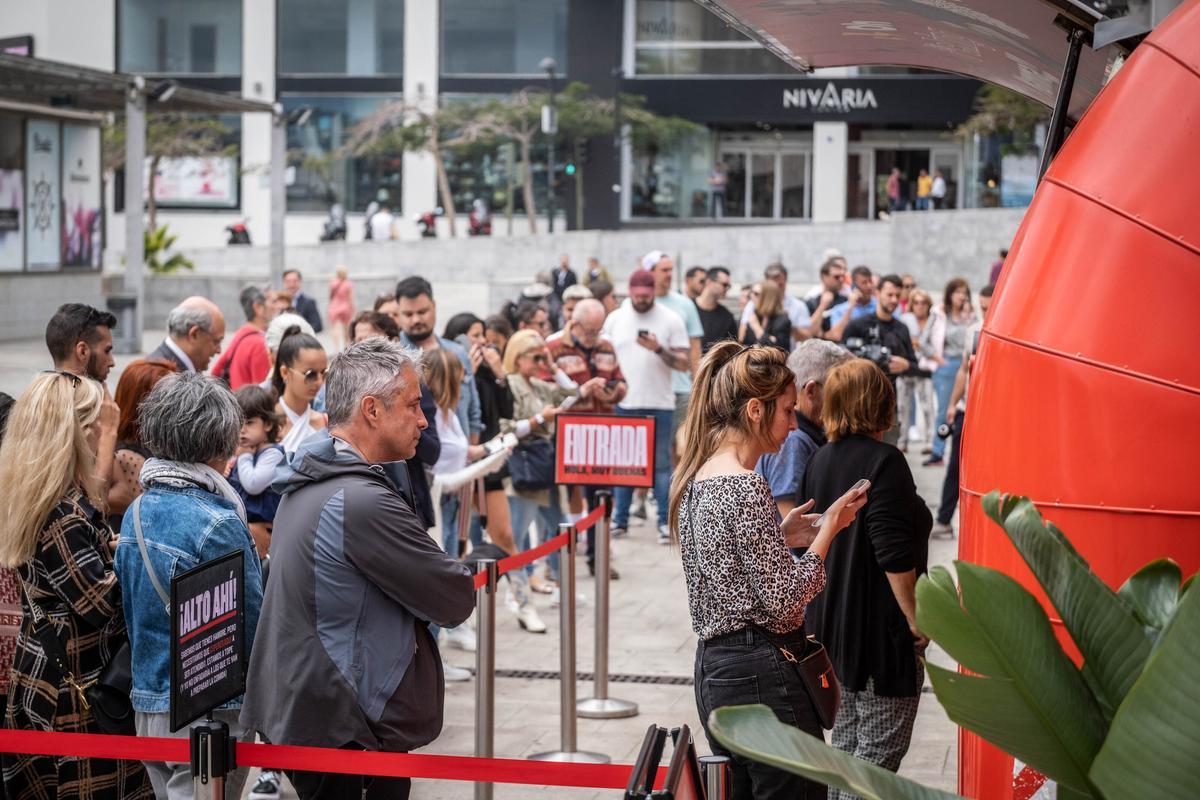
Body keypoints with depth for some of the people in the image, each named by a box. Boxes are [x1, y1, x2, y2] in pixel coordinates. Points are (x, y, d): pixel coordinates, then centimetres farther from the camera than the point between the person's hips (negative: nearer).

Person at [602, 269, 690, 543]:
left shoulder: (671, 320, -1)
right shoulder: (615, 319, 8)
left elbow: (683, 363, -4)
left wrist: (659, 349, -19)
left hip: (659, 405, -3)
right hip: (623, 403, 3)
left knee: (661, 463, 0)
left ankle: (665, 522, 3)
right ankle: (620, 519, 15)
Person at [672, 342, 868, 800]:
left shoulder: (697, 479, 10)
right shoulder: (746, 487, -18)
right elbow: (785, 600, -18)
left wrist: (779, 536, 13)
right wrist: (829, 527, -10)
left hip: (713, 668, 10)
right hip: (761, 674, -10)